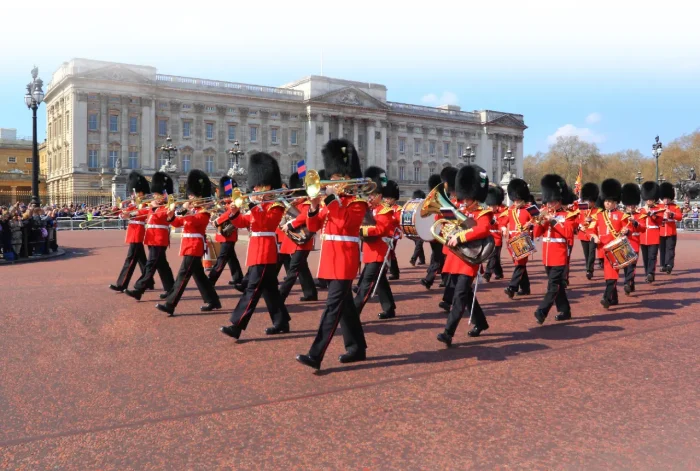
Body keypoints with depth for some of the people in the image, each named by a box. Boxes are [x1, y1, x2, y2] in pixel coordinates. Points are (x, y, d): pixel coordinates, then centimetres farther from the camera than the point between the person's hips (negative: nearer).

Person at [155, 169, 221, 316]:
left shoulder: (204, 211, -8)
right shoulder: (191, 210, 17)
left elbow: (195, 221, -27)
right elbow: (177, 223, 15)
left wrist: (184, 211, -31)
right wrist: (171, 216, -4)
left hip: (194, 246, -10)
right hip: (189, 245, 10)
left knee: (183, 275, -11)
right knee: (198, 274, 13)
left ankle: (170, 305, -13)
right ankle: (213, 301, 21)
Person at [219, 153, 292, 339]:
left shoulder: (276, 205, -7)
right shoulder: (258, 206, 18)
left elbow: (265, 223, -22)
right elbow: (242, 223, 14)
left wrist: (254, 205, -26)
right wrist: (235, 213, -5)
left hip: (265, 252, -9)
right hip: (257, 251, 9)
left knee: (253, 289, -11)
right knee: (269, 289, 13)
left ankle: (236, 326, -15)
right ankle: (282, 323, 21)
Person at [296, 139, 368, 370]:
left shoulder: (358, 200, -5)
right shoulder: (333, 200, 15)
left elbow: (344, 223, -23)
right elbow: (313, 226, 11)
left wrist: (331, 198, -19)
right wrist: (314, 206, -7)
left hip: (345, 258, -8)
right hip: (330, 256, 8)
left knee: (333, 305, -11)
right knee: (344, 304, 13)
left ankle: (315, 355, -14)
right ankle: (357, 348, 24)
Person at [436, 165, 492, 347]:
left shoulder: (483, 214, -8)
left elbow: (483, 230, -30)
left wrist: (459, 237, -35)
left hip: (469, 259, -8)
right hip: (456, 258, 8)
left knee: (460, 294, -14)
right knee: (466, 293, 17)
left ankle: (448, 332, -17)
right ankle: (480, 323, 36)